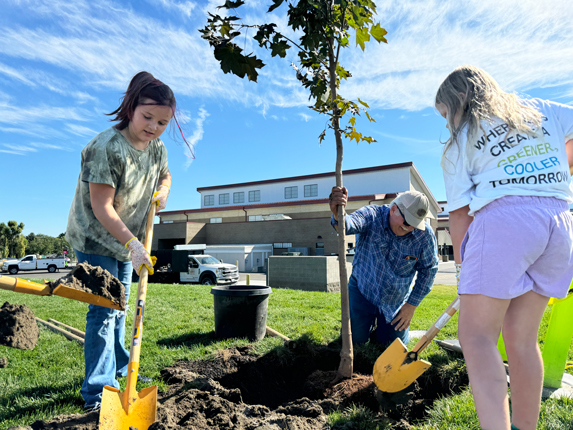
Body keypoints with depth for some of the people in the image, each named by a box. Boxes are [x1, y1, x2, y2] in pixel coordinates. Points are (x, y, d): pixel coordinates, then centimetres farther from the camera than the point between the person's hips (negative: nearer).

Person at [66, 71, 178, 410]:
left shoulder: (158, 149, -3)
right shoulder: (107, 147, -25)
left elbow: (165, 176, 17)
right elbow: (101, 207, -27)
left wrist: (163, 193, -6)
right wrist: (133, 244, -33)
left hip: (127, 241, 7)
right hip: (95, 239, -7)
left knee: (119, 307, 19)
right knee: (104, 309, -8)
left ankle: (119, 368, 37)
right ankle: (99, 389, 5)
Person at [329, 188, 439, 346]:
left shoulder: (425, 236, -17)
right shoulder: (372, 215, -24)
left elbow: (428, 270, -5)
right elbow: (350, 224, -46)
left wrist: (412, 305, -4)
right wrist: (338, 215, -71)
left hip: (396, 299, 2)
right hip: (362, 289, -1)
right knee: (353, 339, -1)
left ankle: (382, 322, 39)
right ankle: (370, 320, 32)